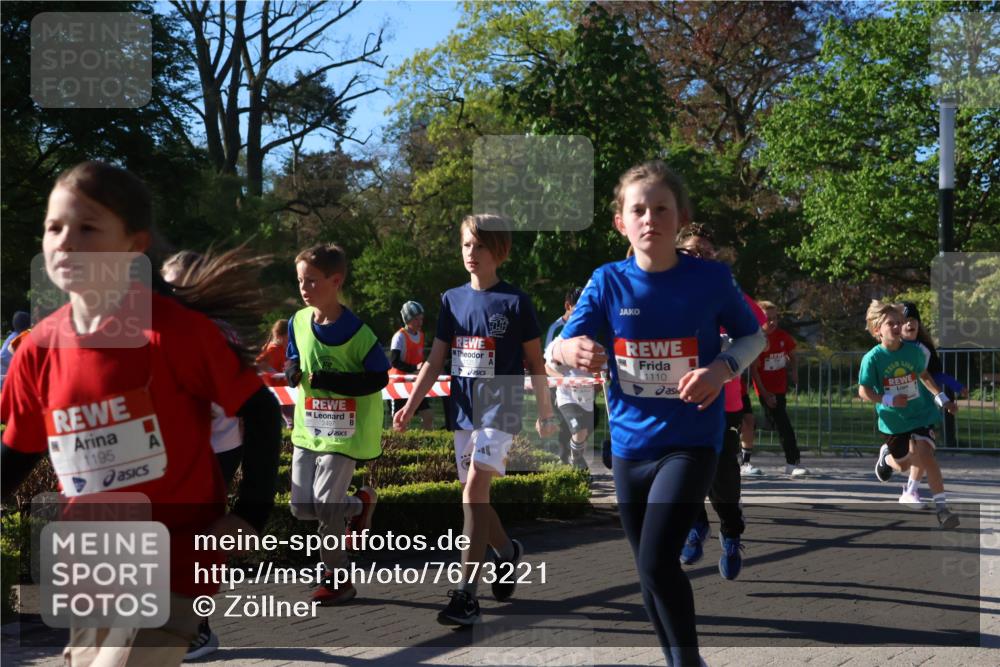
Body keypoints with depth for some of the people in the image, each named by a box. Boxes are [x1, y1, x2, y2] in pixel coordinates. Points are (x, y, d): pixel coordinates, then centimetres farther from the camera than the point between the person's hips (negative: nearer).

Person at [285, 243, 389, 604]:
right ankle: (360, 504, 29)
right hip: (307, 428, 7)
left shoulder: (356, 331, -17)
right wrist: (291, 370, -7)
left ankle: (337, 580, 12)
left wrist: (324, 380, -22)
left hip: (344, 431, -6)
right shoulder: (298, 322, 3)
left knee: (325, 505, -11)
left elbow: (378, 378, -15)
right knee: (301, 507, 4)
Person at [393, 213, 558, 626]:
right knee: (475, 497, 13)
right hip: (464, 409, 6)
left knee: (474, 490, -18)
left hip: (500, 407, -6)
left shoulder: (515, 302, -5)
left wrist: (545, 414, 4)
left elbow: (535, 363, 2)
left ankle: (467, 595, -19)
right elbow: (435, 361, 8)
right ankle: (508, 552, 40)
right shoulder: (452, 299, 8)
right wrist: (410, 406, -1)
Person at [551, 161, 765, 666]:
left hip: (692, 441, -4)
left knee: (657, 560, -19)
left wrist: (722, 368, -16)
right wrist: (572, 350, -33)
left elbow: (753, 337, 5)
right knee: (650, 572, 15)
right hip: (629, 444, 4)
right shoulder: (608, 282, -4)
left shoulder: (712, 278, -9)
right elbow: (556, 348, -8)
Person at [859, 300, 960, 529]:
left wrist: (942, 399, 11)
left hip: (921, 413, 1)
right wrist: (889, 400, -27)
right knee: (904, 464, 14)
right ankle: (886, 457, 53)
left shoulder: (914, 351, -6)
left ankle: (942, 507, -16)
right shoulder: (872, 358, -15)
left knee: (924, 453, -21)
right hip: (892, 419, 0)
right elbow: (863, 391, -13)